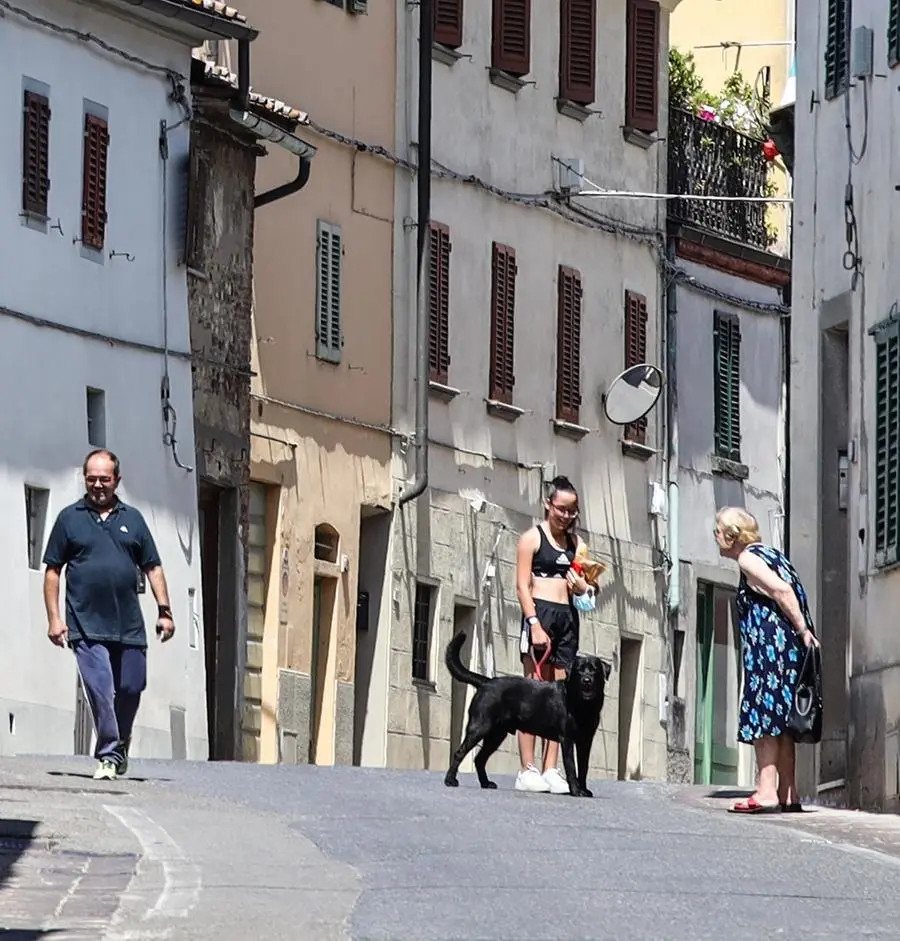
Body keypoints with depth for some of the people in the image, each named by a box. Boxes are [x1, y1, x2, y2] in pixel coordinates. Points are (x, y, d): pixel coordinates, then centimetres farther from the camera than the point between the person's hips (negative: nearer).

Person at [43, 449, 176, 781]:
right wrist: (54, 618, -2)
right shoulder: (70, 518, 6)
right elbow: (52, 570, 6)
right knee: (101, 693, -11)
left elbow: (152, 567, 14)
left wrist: (164, 610, 5)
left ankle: (117, 749, 27)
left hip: (129, 627, 3)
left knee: (130, 690, 6)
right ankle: (108, 756, -5)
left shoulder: (132, 519, 13)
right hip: (87, 627, -3)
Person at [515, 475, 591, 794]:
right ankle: (527, 770, -10)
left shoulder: (575, 543, 17)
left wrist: (582, 586, -1)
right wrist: (534, 623, -17)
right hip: (540, 612, -6)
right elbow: (523, 585, -6)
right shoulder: (532, 537, 0)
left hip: (567, 616, 6)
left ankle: (550, 770, -1)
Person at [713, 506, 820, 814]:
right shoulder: (770, 555, 23)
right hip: (791, 647, 9)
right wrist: (803, 632, 10)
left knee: (763, 718, -11)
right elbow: (791, 592, 16)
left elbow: (782, 591, -17)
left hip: (769, 648, -9)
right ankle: (787, 794, 9)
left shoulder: (748, 559, -5)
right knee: (781, 721, 10)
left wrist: (802, 631, -16)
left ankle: (767, 792, -18)